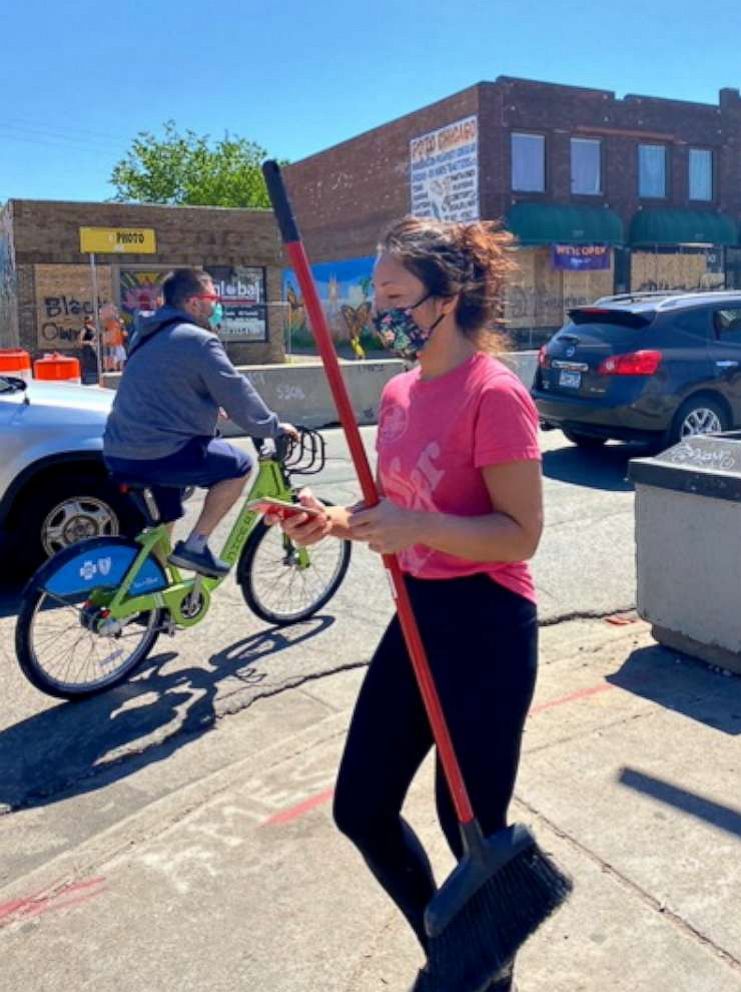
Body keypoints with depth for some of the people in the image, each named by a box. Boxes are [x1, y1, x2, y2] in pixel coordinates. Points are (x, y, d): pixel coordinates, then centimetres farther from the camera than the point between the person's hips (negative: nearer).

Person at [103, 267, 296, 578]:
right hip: (159, 452, -9)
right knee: (238, 466, 4)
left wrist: (213, 412, 39)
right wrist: (272, 426, 5)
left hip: (119, 453, 9)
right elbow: (237, 393, -8)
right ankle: (194, 546, 1)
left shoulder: (149, 335, 19)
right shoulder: (198, 339, -10)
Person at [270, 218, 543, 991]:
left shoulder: (494, 394, -16)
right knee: (360, 809, 15)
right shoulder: (399, 393, 8)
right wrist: (339, 522, -3)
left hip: (485, 626, -8)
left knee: (471, 827, 7)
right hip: (417, 614, 9)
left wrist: (416, 528, -28)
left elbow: (521, 534, -17)